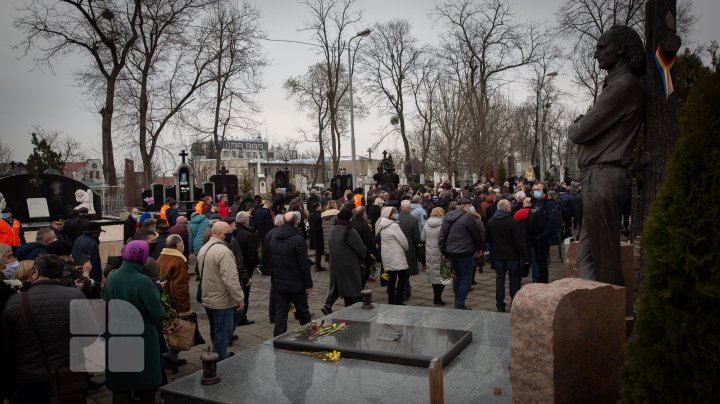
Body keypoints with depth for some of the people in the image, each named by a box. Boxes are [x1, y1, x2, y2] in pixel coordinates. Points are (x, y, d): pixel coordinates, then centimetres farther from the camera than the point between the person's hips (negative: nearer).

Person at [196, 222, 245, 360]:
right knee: (223, 333, 1)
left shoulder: (203, 249, 9)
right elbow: (231, 279, -26)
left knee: (216, 331, 22)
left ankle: (221, 356, 37)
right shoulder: (223, 251, -23)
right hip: (222, 301, -10)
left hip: (207, 300, 10)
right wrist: (240, 299, -19)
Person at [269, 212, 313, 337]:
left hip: (278, 283, 5)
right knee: (303, 311, 11)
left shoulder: (273, 238, 4)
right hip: (295, 284, -5)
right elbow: (304, 264, -17)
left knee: (280, 311, 10)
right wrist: (308, 284, -9)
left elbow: (270, 259, 11)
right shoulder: (298, 240, -18)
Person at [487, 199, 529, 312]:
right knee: (514, 279, 6)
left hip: (498, 255, 5)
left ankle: (500, 305, 14)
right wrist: (525, 257, -12)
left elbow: (488, 239, 12)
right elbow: (520, 241, -17)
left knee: (500, 278, 10)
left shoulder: (490, 222, 2)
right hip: (512, 255, -5)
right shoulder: (513, 222, -17)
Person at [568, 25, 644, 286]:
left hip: (603, 178, -10)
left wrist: (574, 127, 8)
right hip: (602, 177, 10)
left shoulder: (622, 85, -11)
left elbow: (580, 133, -11)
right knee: (586, 256, 12)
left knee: (604, 258, -5)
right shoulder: (618, 83, 22)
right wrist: (581, 126, 5)